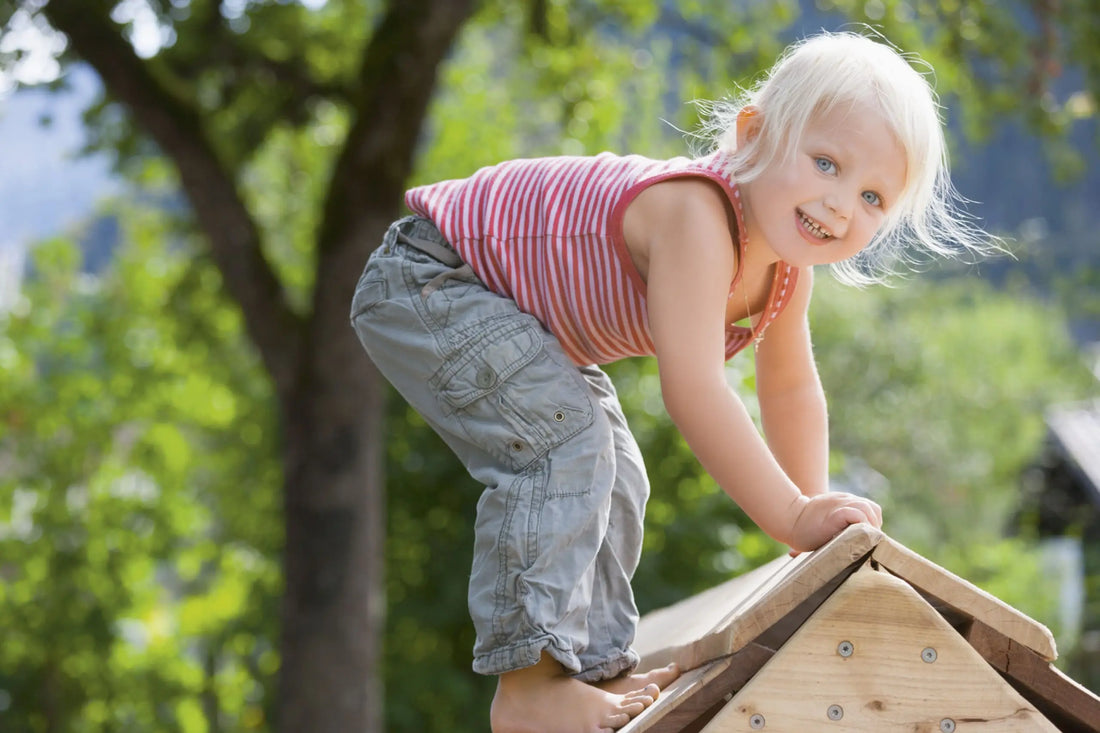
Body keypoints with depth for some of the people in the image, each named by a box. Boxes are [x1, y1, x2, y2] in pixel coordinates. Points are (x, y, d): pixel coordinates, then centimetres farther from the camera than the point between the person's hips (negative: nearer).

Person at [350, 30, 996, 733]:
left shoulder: (788, 266, -7)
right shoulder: (697, 215, -37)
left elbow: (791, 391, 10)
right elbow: (693, 391, -42)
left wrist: (817, 511, 5)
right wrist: (794, 518, -38)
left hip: (514, 307, 10)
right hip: (424, 282, -10)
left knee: (613, 479, 12)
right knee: (561, 439, -23)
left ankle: (598, 670, 22)